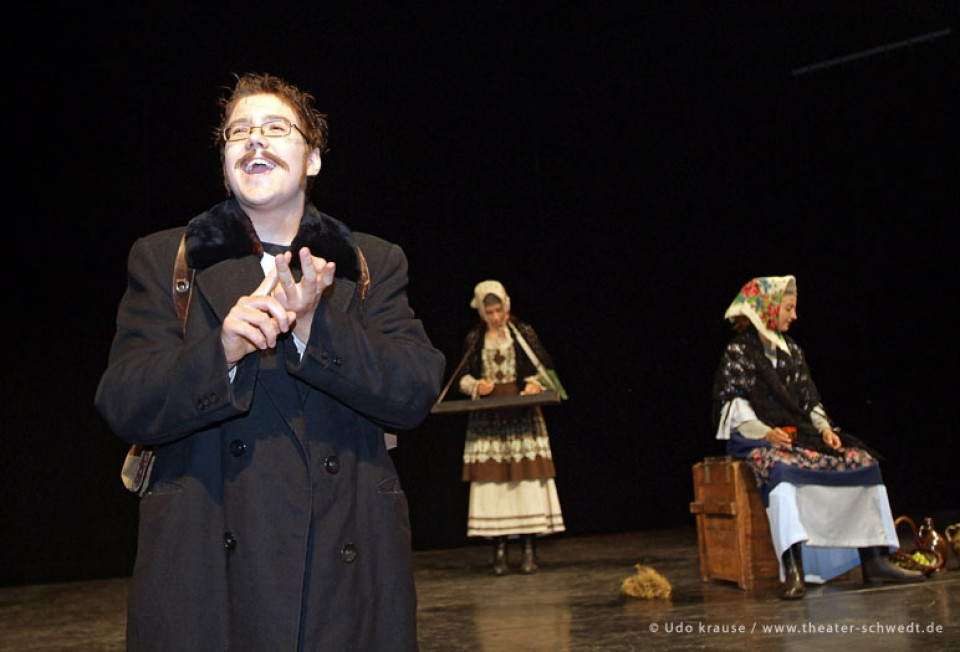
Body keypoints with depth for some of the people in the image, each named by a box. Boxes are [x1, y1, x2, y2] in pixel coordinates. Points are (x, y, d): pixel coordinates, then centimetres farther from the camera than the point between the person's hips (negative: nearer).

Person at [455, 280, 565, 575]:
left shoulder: (523, 333, 6)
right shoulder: (474, 338, 10)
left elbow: (546, 368, 7)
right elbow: (463, 377, 13)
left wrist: (536, 384, -12)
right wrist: (476, 385, -7)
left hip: (522, 416, -1)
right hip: (487, 418, 1)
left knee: (528, 476, -7)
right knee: (491, 479, -4)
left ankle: (529, 550, -2)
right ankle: (499, 550, 0)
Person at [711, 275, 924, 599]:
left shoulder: (791, 350, 18)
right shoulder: (738, 352, -1)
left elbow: (809, 398, 17)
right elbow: (734, 409, -8)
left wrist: (824, 427, -3)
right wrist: (766, 433, -21)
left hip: (799, 433, 6)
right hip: (758, 442, -6)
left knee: (862, 461, -11)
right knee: (781, 468, -39)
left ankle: (874, 561, -11)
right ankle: (793, 568, -45)